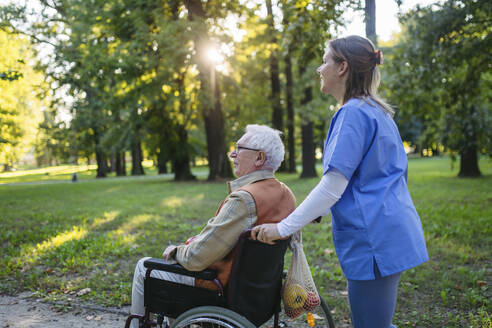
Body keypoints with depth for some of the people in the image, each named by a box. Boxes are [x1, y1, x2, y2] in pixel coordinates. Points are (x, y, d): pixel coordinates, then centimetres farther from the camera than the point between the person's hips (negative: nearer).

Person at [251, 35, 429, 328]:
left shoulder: (353, 113, -14)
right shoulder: (378, 112, 17)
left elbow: (333, 185, -20)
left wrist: (284, 227, -14)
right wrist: (315, 213, 22)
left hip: (374, 239, -10)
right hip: (392, 235, 10)